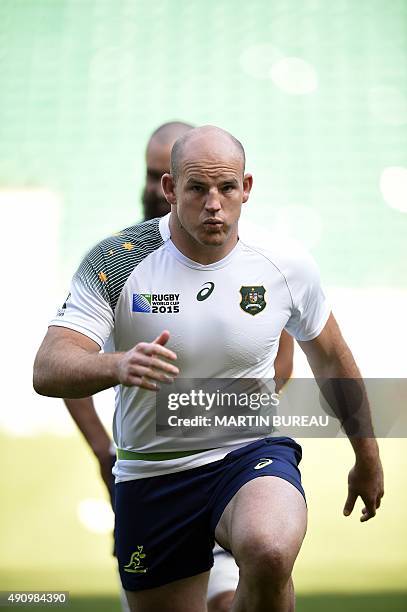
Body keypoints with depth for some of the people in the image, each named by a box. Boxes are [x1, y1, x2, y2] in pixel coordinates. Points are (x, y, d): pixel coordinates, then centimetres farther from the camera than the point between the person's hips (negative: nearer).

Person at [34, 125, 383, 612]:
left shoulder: (285, 265, -6)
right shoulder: (115, 261, -11)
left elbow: (331, 359, 12)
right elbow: (47, 371, -19)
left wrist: (367, 459, 20)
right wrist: (117, 366, -41)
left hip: (254, 454, -1)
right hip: (150, 476, 1)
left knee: (270, 553, -34)